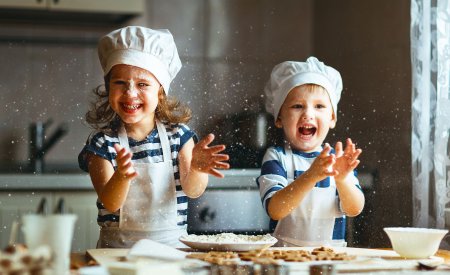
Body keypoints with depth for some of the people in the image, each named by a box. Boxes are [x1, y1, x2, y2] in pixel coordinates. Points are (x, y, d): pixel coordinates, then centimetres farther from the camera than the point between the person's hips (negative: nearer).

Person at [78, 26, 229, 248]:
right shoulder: (102, 143, 0)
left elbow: (192, 191, -4)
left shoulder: (178, 134, 5)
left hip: (172, 244, 2)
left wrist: (196, 169, -26)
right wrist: (121, 177, -29)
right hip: (118, 247, -1)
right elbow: (110, 204, -8)